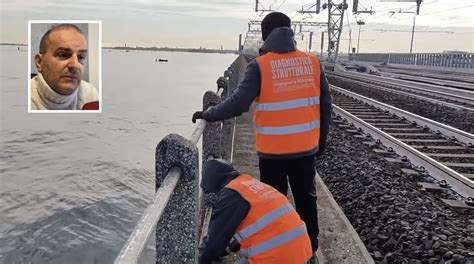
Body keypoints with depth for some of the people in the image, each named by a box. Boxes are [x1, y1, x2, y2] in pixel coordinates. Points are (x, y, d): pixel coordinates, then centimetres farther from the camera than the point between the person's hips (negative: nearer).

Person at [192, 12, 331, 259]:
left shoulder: (260, 66, -12)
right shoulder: (313, 61, 0)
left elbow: (238, 104, -19)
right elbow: (325, 104, 4)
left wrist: (207, 114, -4)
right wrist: (322, 137, 16)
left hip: (273, 150, -4)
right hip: (306, 147, 4)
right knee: (306, 197, 19)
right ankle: (310, 245, 34)